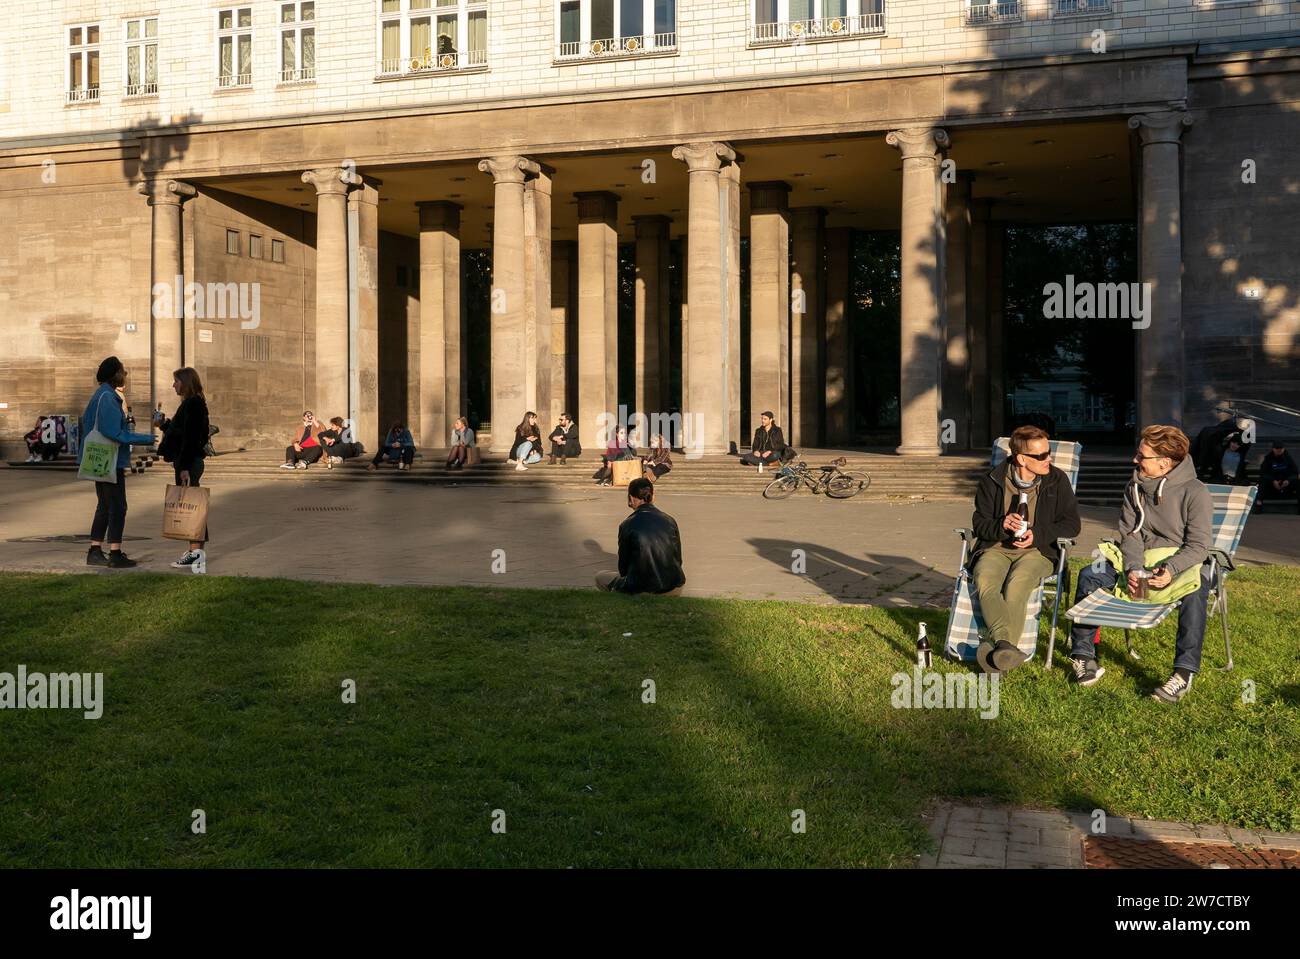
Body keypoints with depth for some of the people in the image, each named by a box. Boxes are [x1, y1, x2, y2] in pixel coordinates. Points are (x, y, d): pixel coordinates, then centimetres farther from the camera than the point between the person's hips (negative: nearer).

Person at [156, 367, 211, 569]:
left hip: (189, 462, -10)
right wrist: (163, 424, 16)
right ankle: (195, 549, 16)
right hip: (187, 461, 10)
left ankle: (195, 551, -6)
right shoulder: (191, 404, 16)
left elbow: (190, 438, -20)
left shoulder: (193, 404, -14)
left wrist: (185, 467, -22)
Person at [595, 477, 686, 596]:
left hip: (641, 590, -4)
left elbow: (623, 566, 0)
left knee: (599, 577, 20)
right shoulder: (670, 521, 0)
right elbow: (678, 559, 10)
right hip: (673, 589, 5)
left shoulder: (627, 525, -9)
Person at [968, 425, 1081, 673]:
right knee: (984, 582, -33)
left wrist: (1037, 534, -12)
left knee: (1016, 585, -35)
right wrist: (1002, 525, -16)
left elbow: (1072, 524, 5)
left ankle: (993, 646, -38)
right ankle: (1004, 644, -49)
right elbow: (979, 523, 7)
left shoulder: (1057, 480, 3)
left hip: (1038, 550, -1)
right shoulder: (992, 481, 3)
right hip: (996, 547, 1)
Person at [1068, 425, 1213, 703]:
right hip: (1139, 559, 5)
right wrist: (1132, 568, -20)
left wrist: (1171, 570, -34)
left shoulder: (1195, 492, -12)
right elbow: (1130, 534, 0)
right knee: (1090, 575, -18)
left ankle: (1185, 671, -37)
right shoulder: (1134, 488, 4)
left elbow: (1198, 545, -16)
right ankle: (1082, 654, -13)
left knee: (1196, 588, -38)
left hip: (1181, 560, -4)